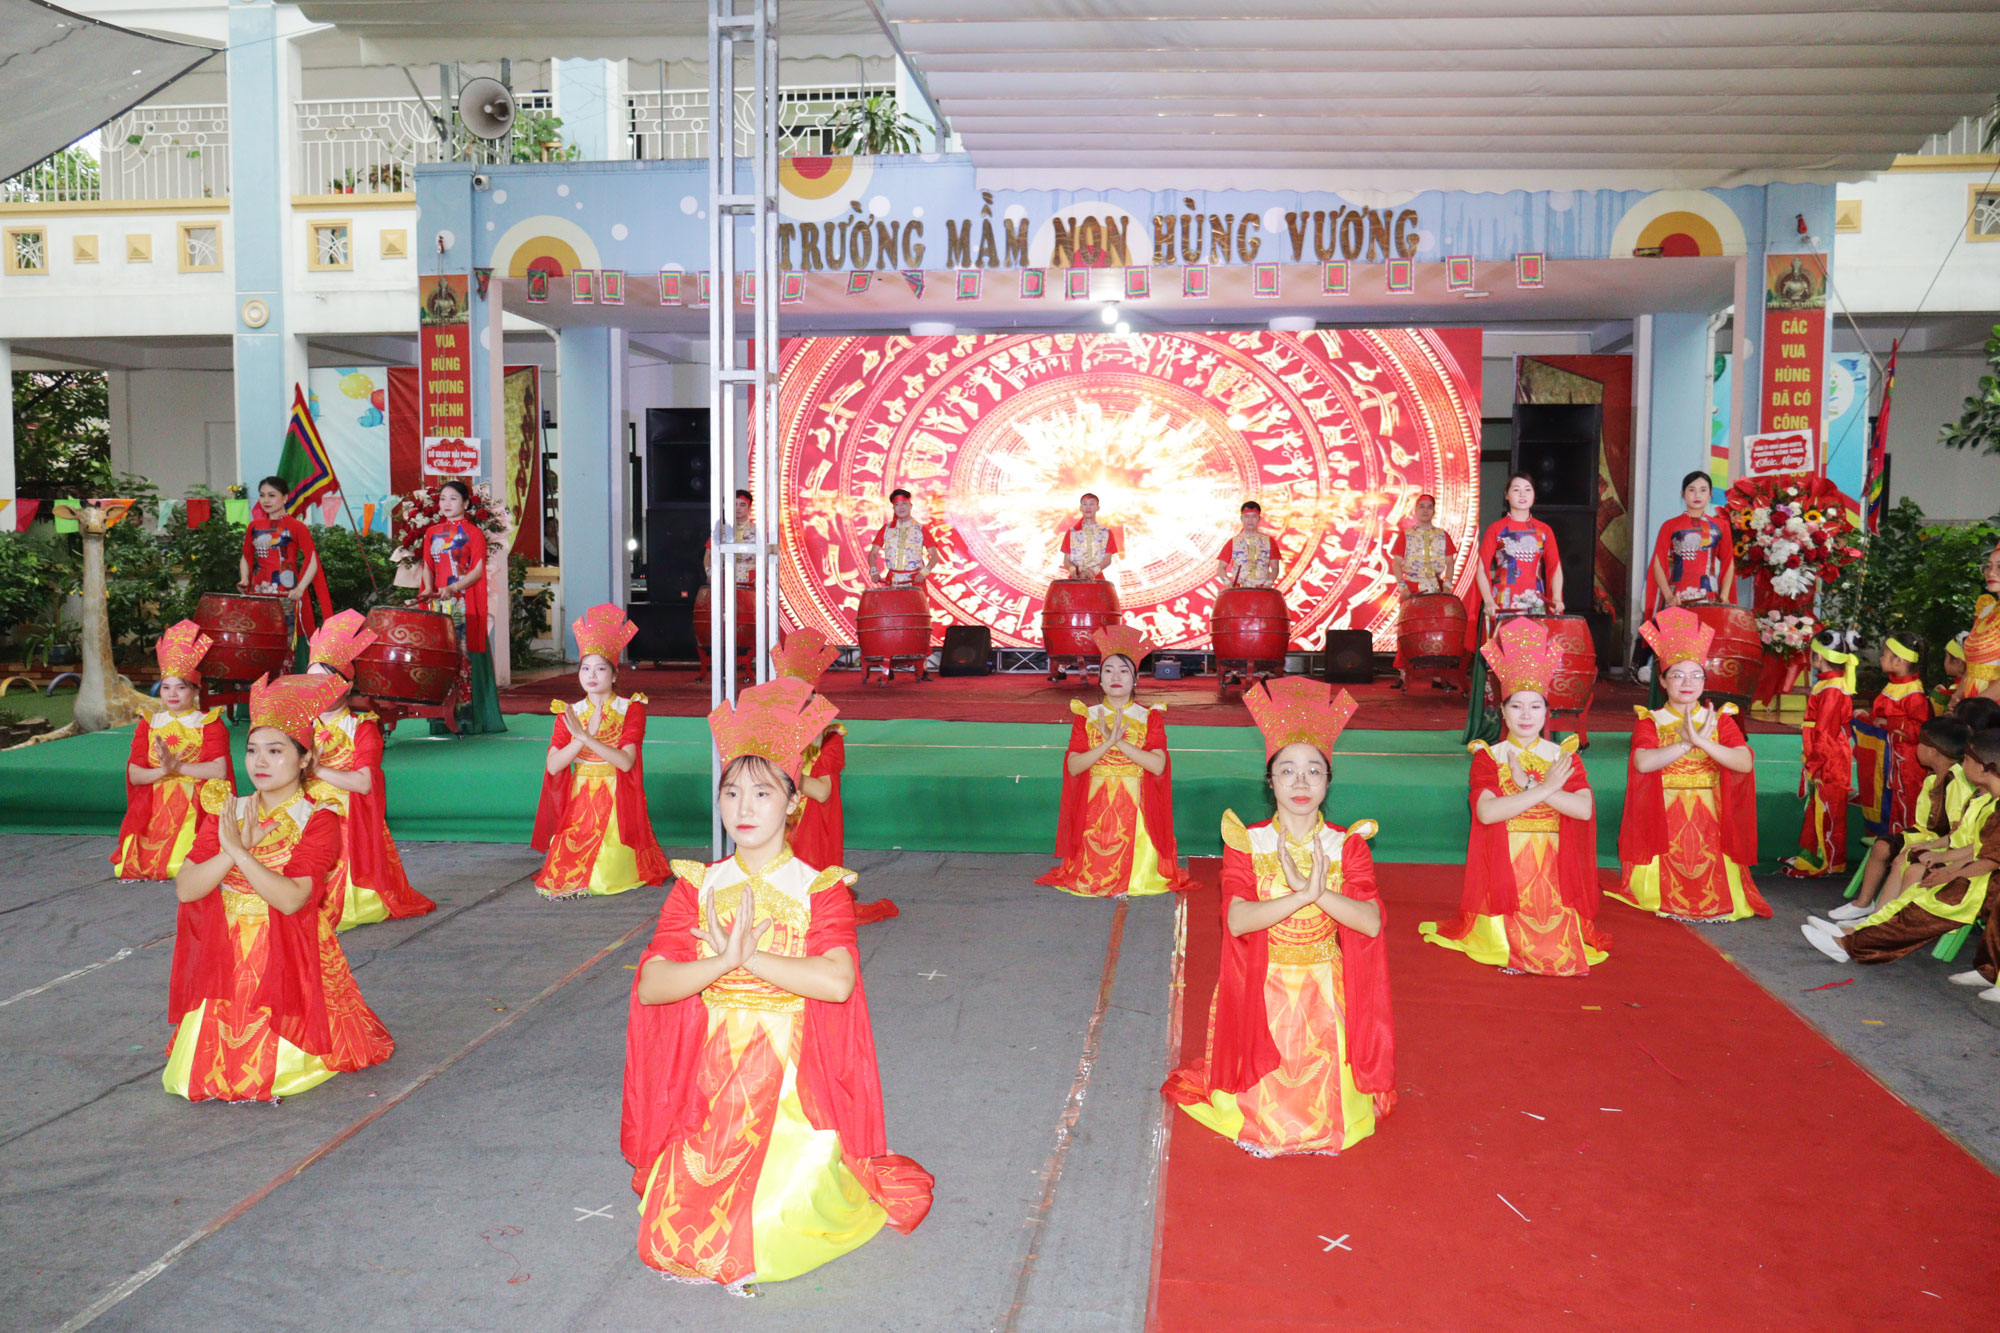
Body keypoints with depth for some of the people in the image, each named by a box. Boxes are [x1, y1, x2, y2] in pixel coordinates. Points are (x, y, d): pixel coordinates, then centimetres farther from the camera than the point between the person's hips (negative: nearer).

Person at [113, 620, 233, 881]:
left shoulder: (210, 724, 4)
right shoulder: (148, 724, 14)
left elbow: (220, 770, -11)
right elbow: (134, 774, 4)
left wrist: (178, 766, -14)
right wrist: (163, 771, -14)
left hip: (196, 808, -3)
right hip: (154, 808, 3)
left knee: (183, 866, -25)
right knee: (135, 865, -15)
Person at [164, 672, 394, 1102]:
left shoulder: (318, 822, -5)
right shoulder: (227, 813, 8)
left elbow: (292, 898, -20)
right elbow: (184, 889, -2)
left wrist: (240, 851, -20)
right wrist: (232, 851, -15)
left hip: (289, 958, -4)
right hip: (227, 960, 4)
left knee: (276, 1072, -11)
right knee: (196, 1076, -4)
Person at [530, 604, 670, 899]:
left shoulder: (631, 709, -2)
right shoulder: (568, 713, 7)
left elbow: (625, 762, -15)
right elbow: (553, 766, -3)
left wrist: (587, 737, -22)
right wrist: (579, 740, -17)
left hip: (616, 804, -3)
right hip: (578, 804, 3)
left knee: (601, 880, -18)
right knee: (565, 875, -13)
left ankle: (622, 861, 13)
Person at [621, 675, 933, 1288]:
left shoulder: (820, 889, -3)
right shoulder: (697, 888, 5)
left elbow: (837, 982, -20)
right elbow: (651, 986, -6)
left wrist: (751, 958, -19)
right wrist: (724, 960, -21)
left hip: (792, 1081, -2)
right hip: (710, 1078, 3)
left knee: (776, 1237, -13)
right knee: (675, 1240, -7)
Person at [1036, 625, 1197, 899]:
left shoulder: (1149, 717, 4)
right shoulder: (1087, 717, 7)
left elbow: (1158, 765, -10)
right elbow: (1073, 766, -5)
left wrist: (1120, 742, -17)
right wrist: (1107, 743, -17)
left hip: (1136, 808, 0)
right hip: (1096, 806, 1)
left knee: (1136, 875, -10)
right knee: (1094, 878, -8)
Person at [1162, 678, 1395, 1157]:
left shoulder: (1347, 845, -2)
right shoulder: (1246, 844, -6)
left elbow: (1372, 921, -15)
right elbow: (1237, 920, -20)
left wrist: (1319, 891, -28)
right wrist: (1303, 895, -31)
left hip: (1326, 990, 1)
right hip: (1264, 988, -1)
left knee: (1327, 1108, 1)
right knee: (1265, 1109, -2)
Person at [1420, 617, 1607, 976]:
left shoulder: (1564, 756, 7)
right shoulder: (1488, 757, 2)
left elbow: (1584, 809, -9)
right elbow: (1486, 812, -17)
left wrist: (1528, 785, -15)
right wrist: (1544, 789, -19)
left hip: (1552, 864, 2)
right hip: (1505, 864, -2)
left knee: (1557, 951, -9)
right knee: (1510, 947, -14)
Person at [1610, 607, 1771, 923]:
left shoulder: (1720, 719, 7)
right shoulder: (1650, 721, 2)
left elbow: (1745, 762, -12)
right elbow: (1643, 762, -19)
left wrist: (1702, 741, -22)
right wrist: (1687, 744, -21)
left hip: (1708, 822, 1)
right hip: (1663, 821, -1)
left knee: (1714, 895, -7)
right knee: (1665, 892, -11)